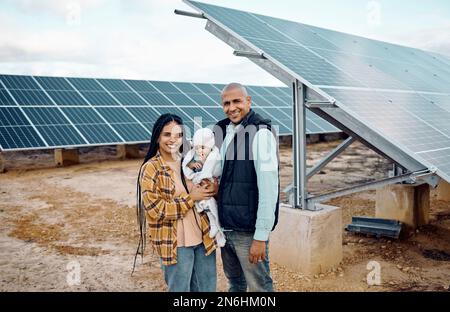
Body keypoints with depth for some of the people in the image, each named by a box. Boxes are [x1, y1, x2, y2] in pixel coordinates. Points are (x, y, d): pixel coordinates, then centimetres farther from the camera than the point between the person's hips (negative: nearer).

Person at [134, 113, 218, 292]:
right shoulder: (150, 169, -10)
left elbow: (206, 193, 16)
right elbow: (155, 210, -16)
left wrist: (212, 189, -7)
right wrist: (190, 198, -17)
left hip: (203, 237, 5)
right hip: (174, 243, -5)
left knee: (207, 287, 17)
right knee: (180, 288, 11)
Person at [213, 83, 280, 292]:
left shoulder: (260, 133, -15)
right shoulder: (222, 131, 7)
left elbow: (268, 188, -19)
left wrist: (261, 236, -19)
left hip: (249, 231, -7)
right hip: (224, 227, 7)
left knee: (259, 286, 8)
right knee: (234, 282, 21)